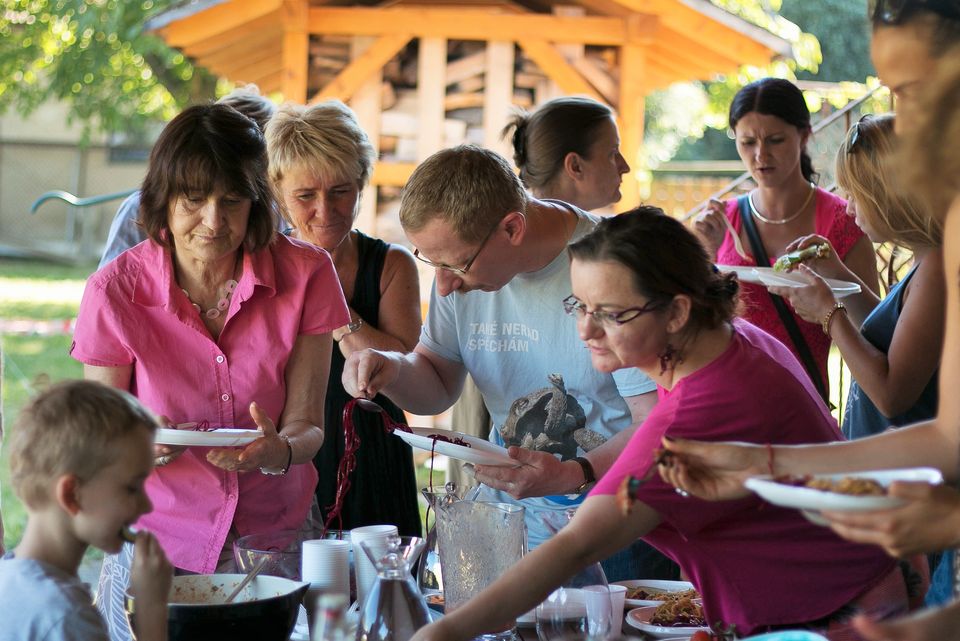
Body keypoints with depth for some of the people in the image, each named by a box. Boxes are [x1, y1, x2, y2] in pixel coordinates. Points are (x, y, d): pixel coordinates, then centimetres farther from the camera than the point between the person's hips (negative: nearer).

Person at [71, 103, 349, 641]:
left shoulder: (305, 275, -9)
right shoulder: (115, 291, -11)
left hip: (277, 533, 1)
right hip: (161, 540, -1)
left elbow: (306, 426, -7)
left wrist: (278, 451, -30)